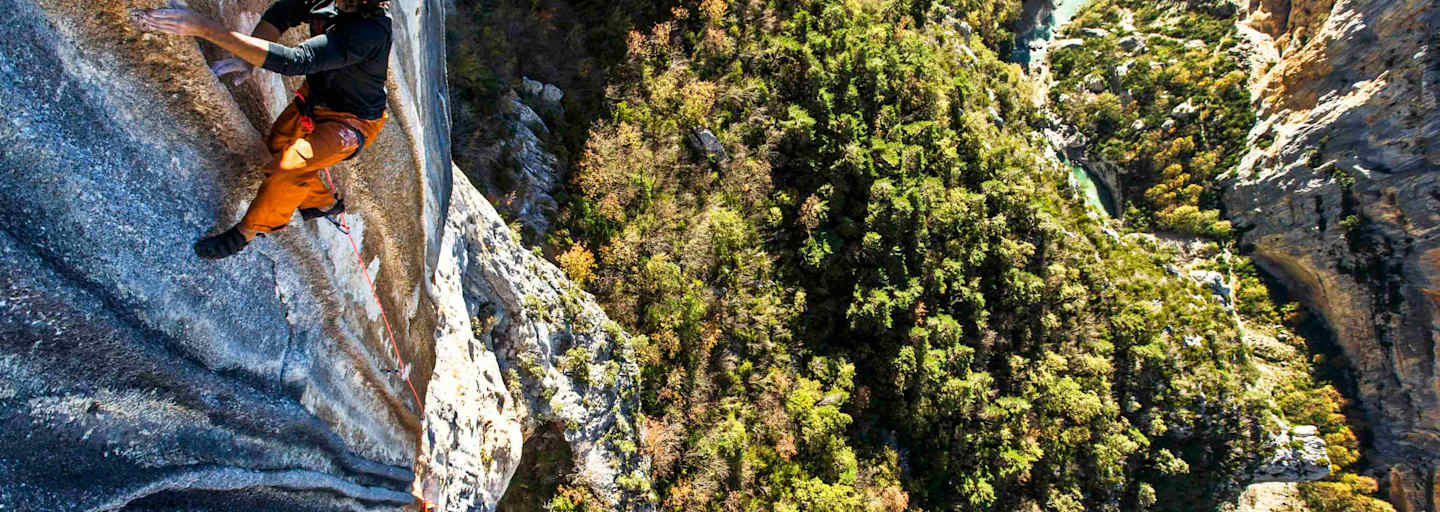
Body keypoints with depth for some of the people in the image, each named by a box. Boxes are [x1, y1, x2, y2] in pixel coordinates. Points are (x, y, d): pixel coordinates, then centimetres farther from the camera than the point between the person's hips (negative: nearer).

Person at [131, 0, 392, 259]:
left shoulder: (370, 31, -39)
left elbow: (295, 61, -42)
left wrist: (206, 28, -42)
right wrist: (246, 58, -13)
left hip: (350, 122, -8)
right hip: (314, 95, 8)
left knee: (288, 165, -21)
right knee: (274, 152, 16)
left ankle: (249, 230, 7)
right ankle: (325, 202, 41)